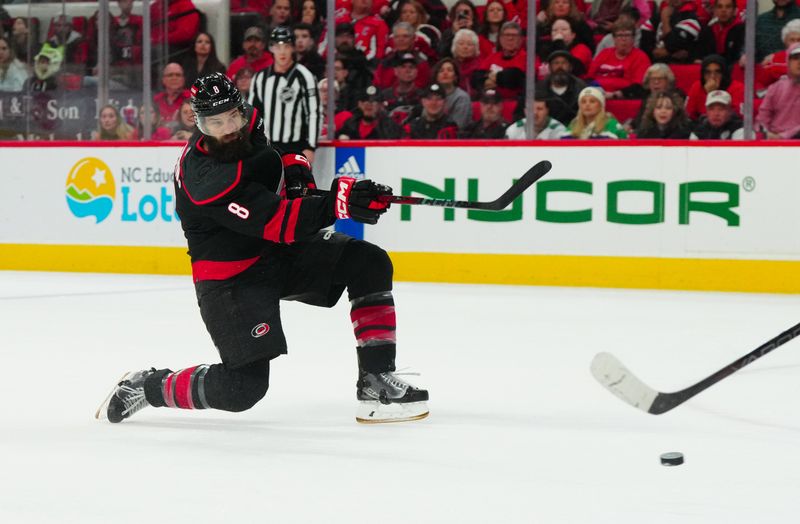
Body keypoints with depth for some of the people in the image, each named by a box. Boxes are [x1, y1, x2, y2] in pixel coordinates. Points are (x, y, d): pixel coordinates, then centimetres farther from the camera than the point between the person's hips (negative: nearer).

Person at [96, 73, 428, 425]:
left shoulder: (250, 127, -7)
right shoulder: (207, 179, -31)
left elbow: (277, 153, 19)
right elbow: (279, 223, -35)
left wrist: (295, 165, -2)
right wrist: (337, 202, -44)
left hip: (283, 251, 8)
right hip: (229, 277, -8)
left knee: (370, 264, -9)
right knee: (244, 387, -14)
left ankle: (377, 382, -6)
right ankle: (145, 387, 9)